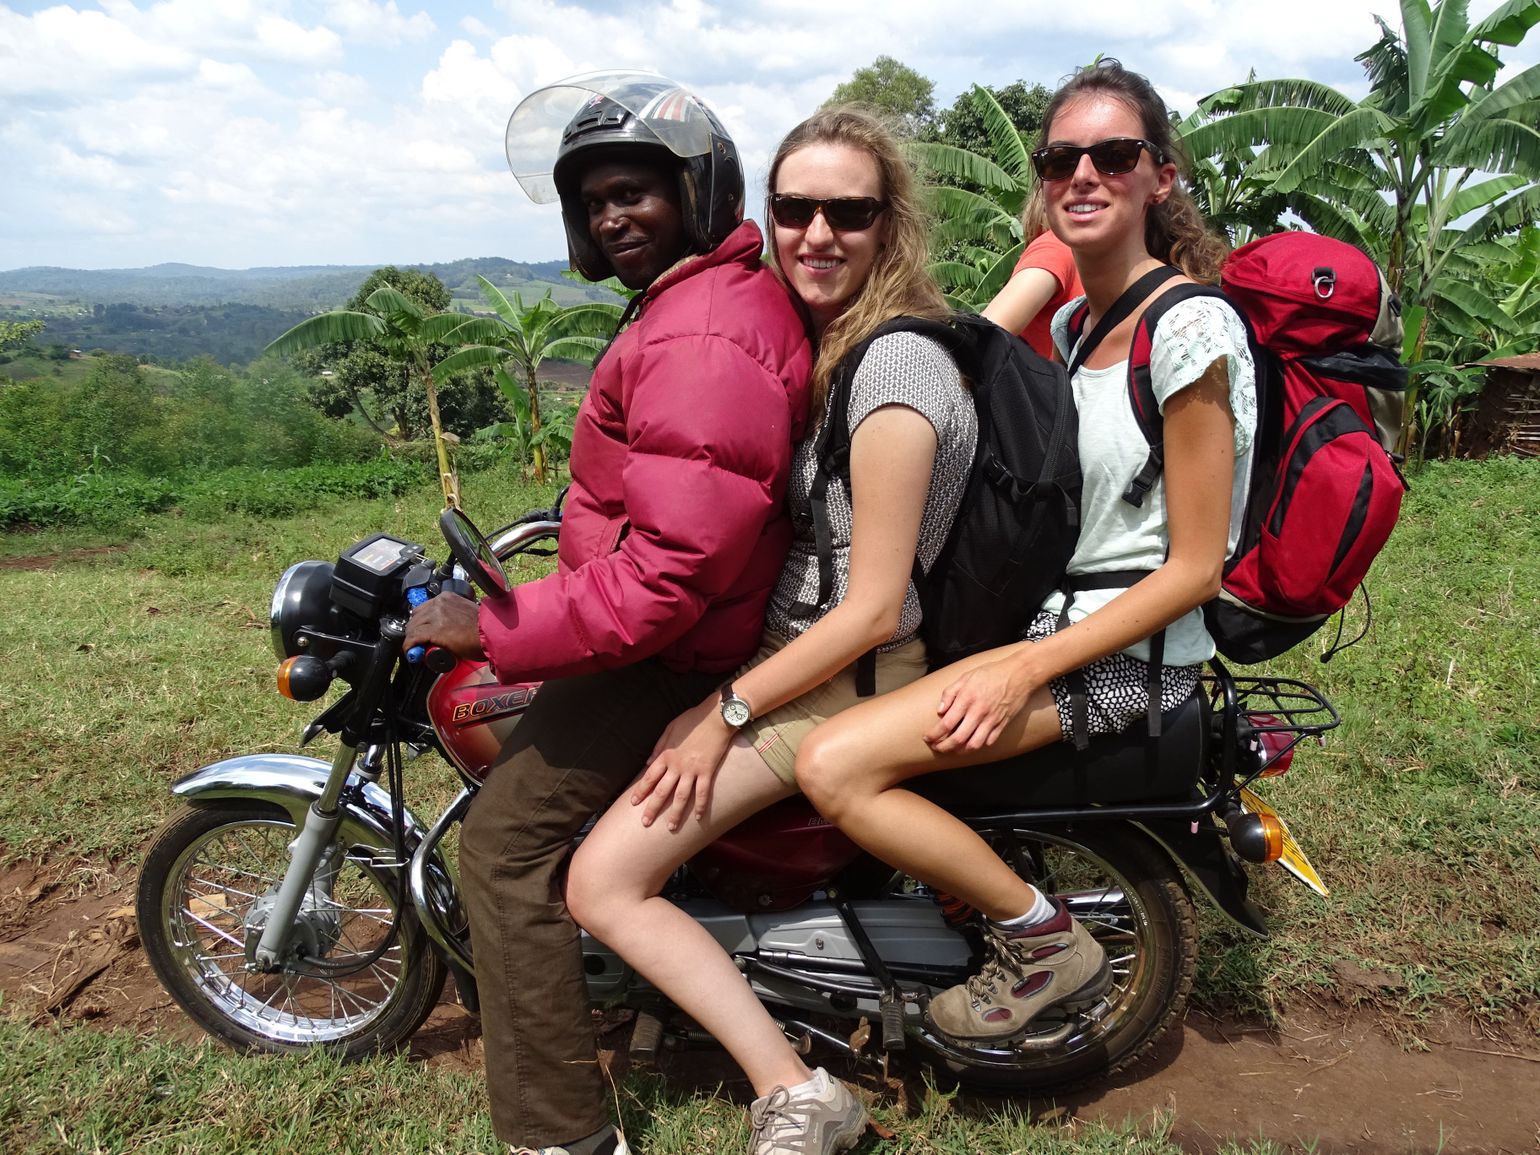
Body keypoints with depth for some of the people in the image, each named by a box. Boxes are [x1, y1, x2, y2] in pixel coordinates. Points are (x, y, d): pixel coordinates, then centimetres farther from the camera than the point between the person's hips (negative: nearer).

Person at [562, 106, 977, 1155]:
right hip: (795, 641, 10)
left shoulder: (895, 364, -20)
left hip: (859, 677, -10)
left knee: (602, 880, -13)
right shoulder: (833, 340, 10)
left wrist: (728, 714, -16)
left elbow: (872, 610, -22)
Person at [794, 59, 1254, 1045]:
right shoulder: (1070, 323, 12)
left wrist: (1027, 667, -23)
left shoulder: (1192, 328, -15)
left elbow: (1196, 566, -17)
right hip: (1047, 617, 9)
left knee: (835, 766, -21)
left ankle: (1051, 944, -4)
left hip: (1129, 650, -9)